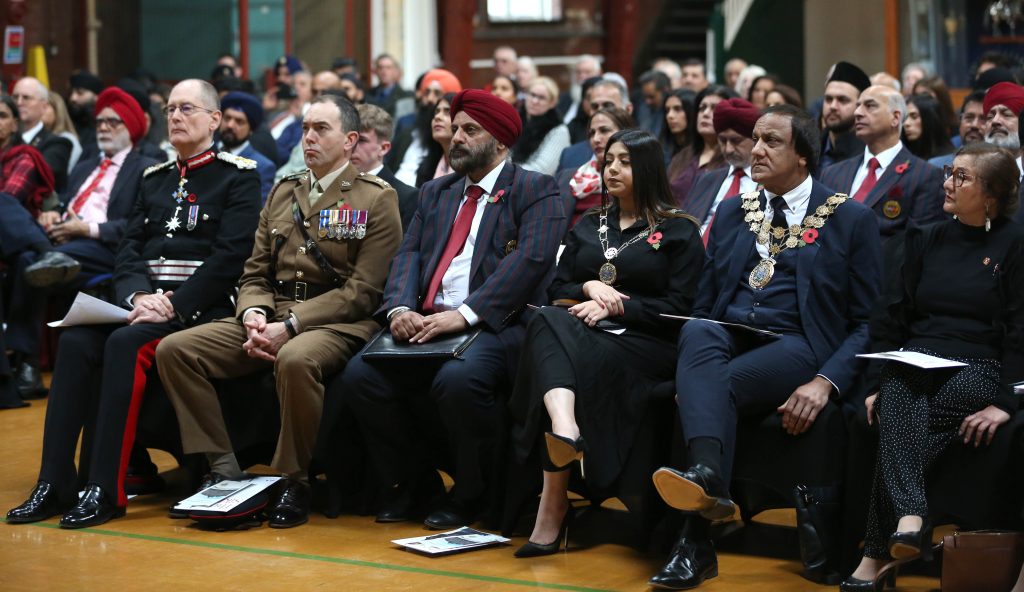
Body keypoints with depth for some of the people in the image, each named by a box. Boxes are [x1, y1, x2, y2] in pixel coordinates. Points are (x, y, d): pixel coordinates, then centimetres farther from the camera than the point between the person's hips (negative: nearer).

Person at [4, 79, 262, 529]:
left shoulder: (238, 177, 2)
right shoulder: (153, 179, 21)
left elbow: (229, 258, -9)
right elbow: (128, 249, 13)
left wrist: (173, 305, -19)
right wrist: (139, 296, -9)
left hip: (199, 306, -6)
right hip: (145, 301, 6)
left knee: (127, 344, -33)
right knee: (75, 342, -23)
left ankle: (106, 489, -32)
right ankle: (54, 484, -23)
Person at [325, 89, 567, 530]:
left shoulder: (535, 191, 6)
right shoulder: (435, 194, 26)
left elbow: (529, 259, -10)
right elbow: (408, 255, 14)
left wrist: (465, 314, -20)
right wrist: (400, 308, -9)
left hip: (497, 324, -6)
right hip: (425, 324, 6)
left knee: (459, 379, -36)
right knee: (359, 374, -19)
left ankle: (470, 496, -11)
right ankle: (410, 481, 2)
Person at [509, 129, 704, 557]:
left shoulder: (678, 231, 12)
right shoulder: (588, 227, 28)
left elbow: (678, 307, 0)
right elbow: (556, 289, 20)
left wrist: (618, 306, -10)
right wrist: (589, 288, -2)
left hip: (644, 344, -3)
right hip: (578, 334, 4)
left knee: (581, 363, -38)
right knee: (549, 322, -35)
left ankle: (552, 507, -45)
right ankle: (565, 428, -66)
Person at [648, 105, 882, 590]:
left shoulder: (851, 220, 9)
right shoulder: (731, 213, 22)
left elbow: (866, 322, 4)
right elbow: (704, 304, 19)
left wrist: (827, 382, -14)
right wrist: (693, 364, -4)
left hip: (795, 347, -3)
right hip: (726, 340, 3)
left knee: (722, 385, -33)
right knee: (697, 332, -34)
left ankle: (697, 541, -38)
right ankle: (706, 474, -54)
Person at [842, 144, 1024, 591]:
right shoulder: (927, 241, 19)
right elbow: (890, 317, 14)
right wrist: (879, 382, 0)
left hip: (975, 372, -3)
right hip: (913, 365, 3)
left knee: (899, 419, -33)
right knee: (899, 401, -35)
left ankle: (879, 553, -34)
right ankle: (909, 518, -53)